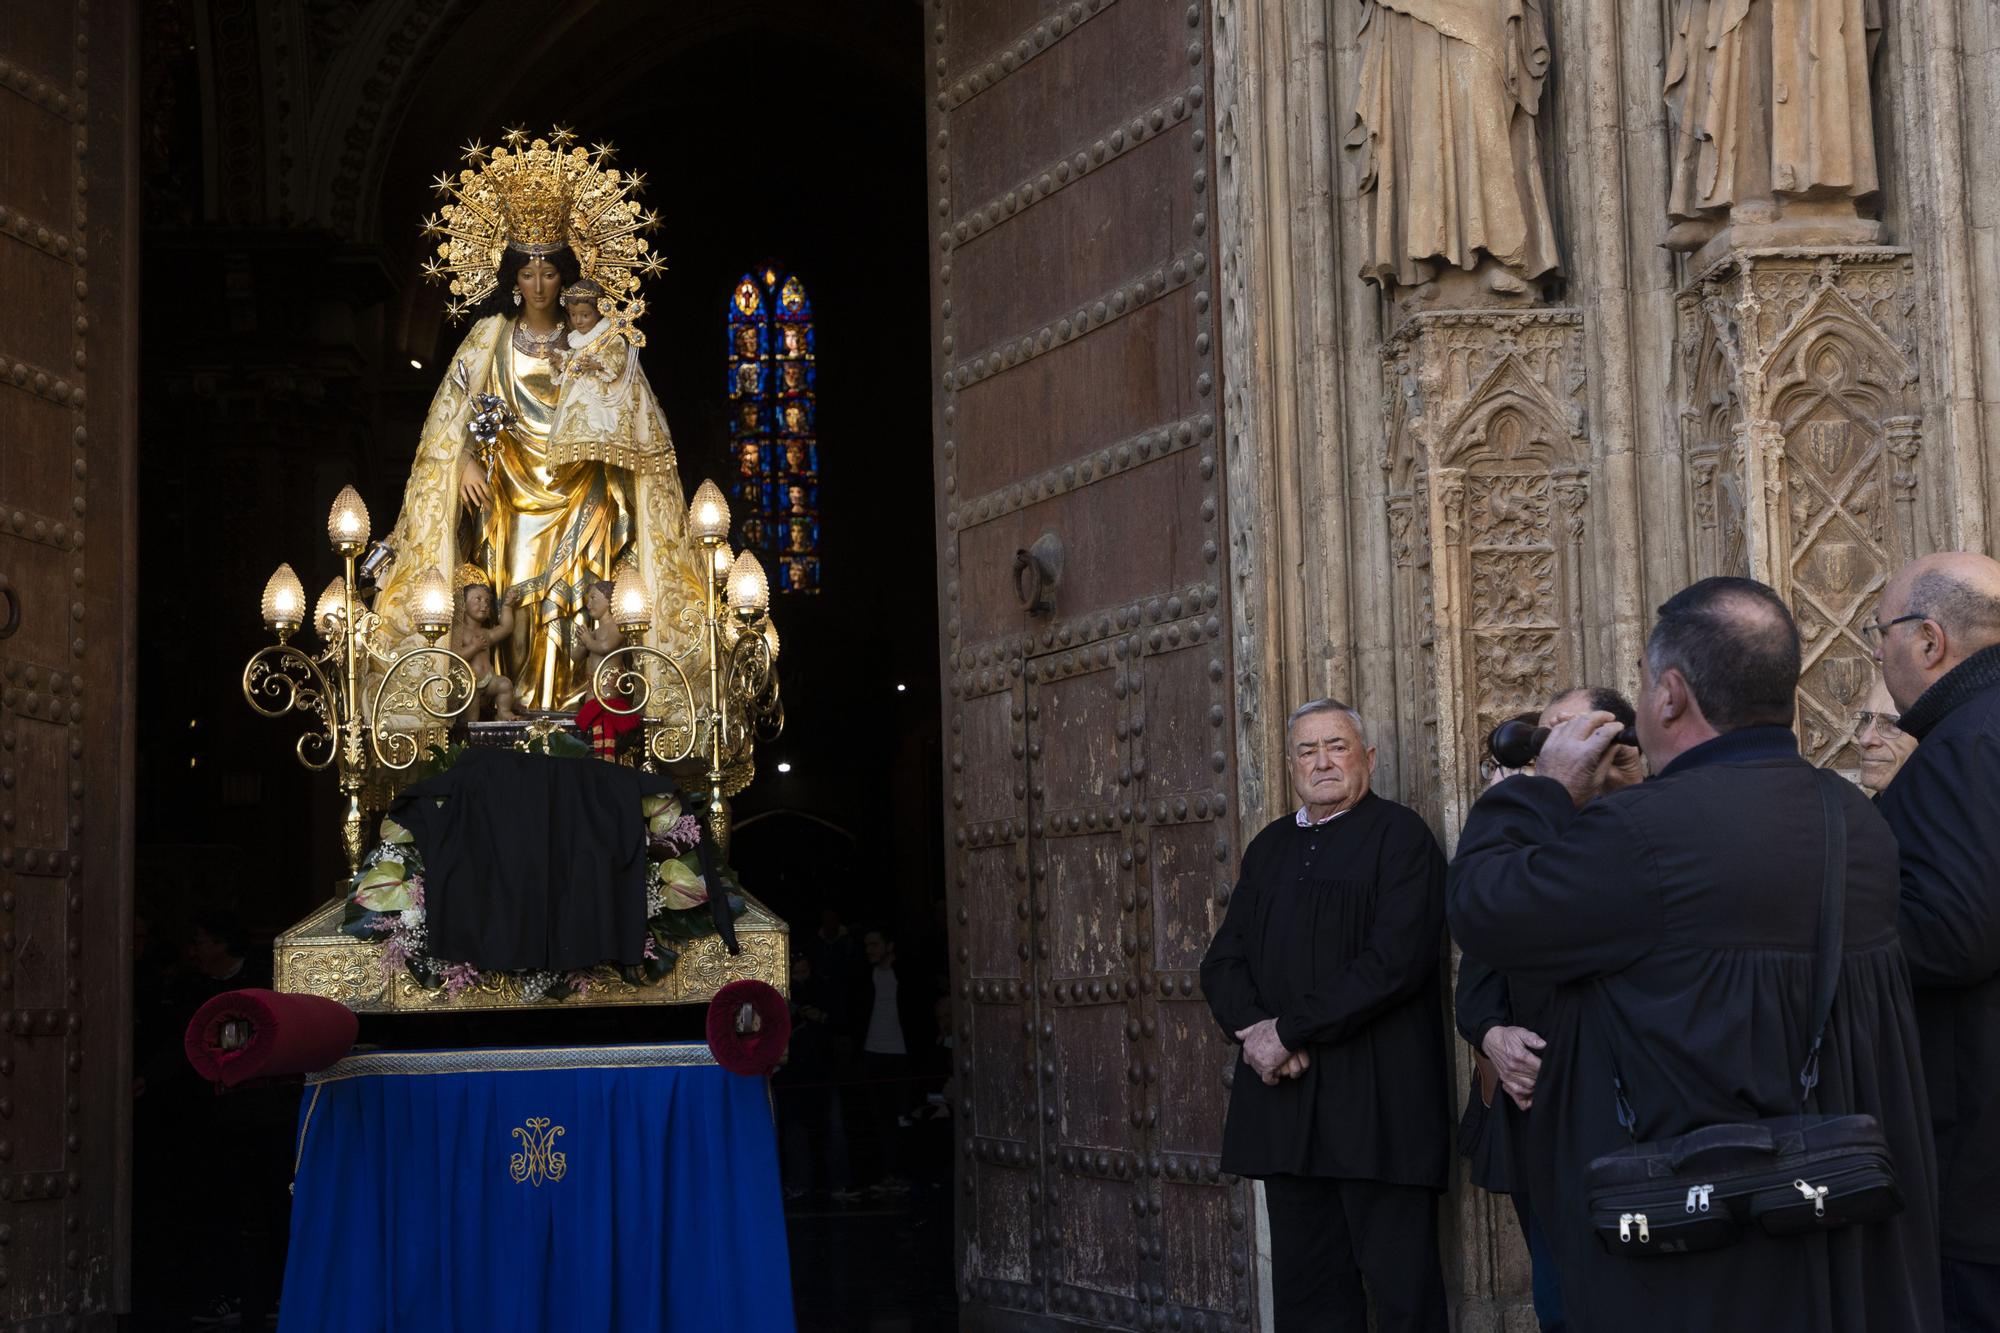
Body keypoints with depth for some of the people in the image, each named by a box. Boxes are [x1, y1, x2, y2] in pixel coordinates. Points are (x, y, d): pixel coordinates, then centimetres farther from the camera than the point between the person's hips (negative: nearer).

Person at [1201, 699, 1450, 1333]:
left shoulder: (1399, 835, -2)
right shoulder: (1270, 847, 19)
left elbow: (1395, 961, -15)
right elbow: (1223, 961, 14)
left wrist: (1290, 1032, -14)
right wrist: (1255, 1030, -7)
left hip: (1377, 1105, -6)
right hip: (1285, 1102, 6)